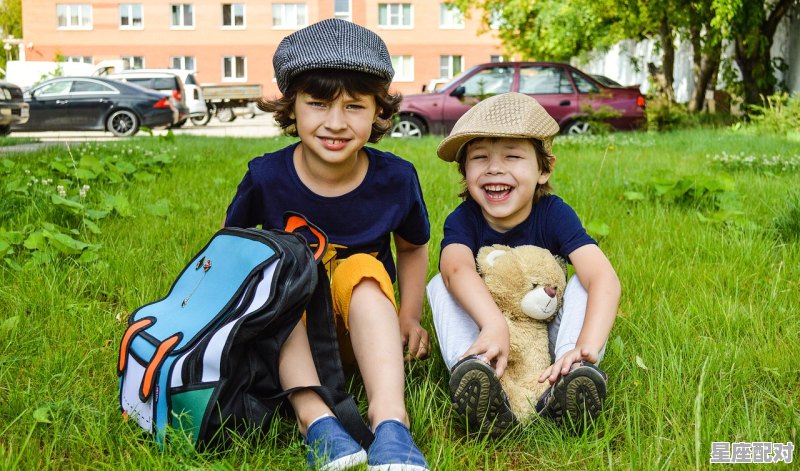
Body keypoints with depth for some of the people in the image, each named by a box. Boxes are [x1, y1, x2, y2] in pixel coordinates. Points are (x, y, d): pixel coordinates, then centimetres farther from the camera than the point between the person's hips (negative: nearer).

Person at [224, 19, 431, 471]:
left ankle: (390, 418, -44)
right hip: (285, 333, 0)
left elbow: (413, 247, 7)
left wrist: (408, 317, -4)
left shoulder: (396, 178, -11)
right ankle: (315, 417, -42)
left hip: (364, 319, 0)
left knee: (363, 269, -30)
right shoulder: (266, 177, -14)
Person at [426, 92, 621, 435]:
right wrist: (494, 326, -63)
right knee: (440, 285, -23)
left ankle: (565, 381, -41)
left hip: (547, 337, 0)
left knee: (583, 280, -23)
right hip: (486, 331, 0)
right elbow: (457, 268, -42)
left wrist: (586, 348, -52)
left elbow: (605, 279, -34)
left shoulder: (555, 214, -18)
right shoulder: (462, 220, -17)